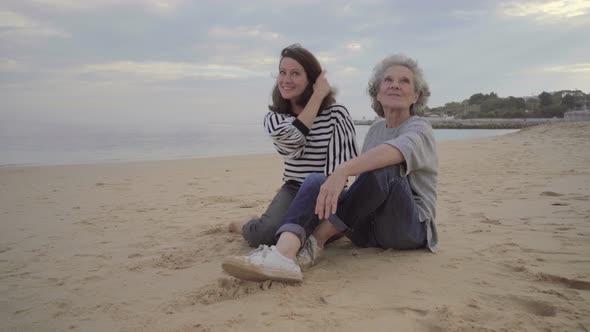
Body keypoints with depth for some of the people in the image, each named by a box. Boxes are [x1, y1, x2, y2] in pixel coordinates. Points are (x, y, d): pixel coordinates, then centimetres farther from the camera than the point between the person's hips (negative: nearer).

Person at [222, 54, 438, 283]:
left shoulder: (419, 128, -6)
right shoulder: (376, 129, 17)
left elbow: (398, 150, -31)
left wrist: (342, 170, -45)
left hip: (411, 226, -5)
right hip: (369, 226, 5)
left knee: (383, 167, -34)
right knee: (316, 180, -20)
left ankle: (318, 239, -23)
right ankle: (284, 254, -47)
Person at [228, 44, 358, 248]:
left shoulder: (336, 113, -6)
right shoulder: (274, 118, 3)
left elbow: (348, 162, -10)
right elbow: (292, 140, -21)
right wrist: (318, 95, -16)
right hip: (294, 191, 1)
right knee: (267, 232, -28)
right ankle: (245, 227, 10)